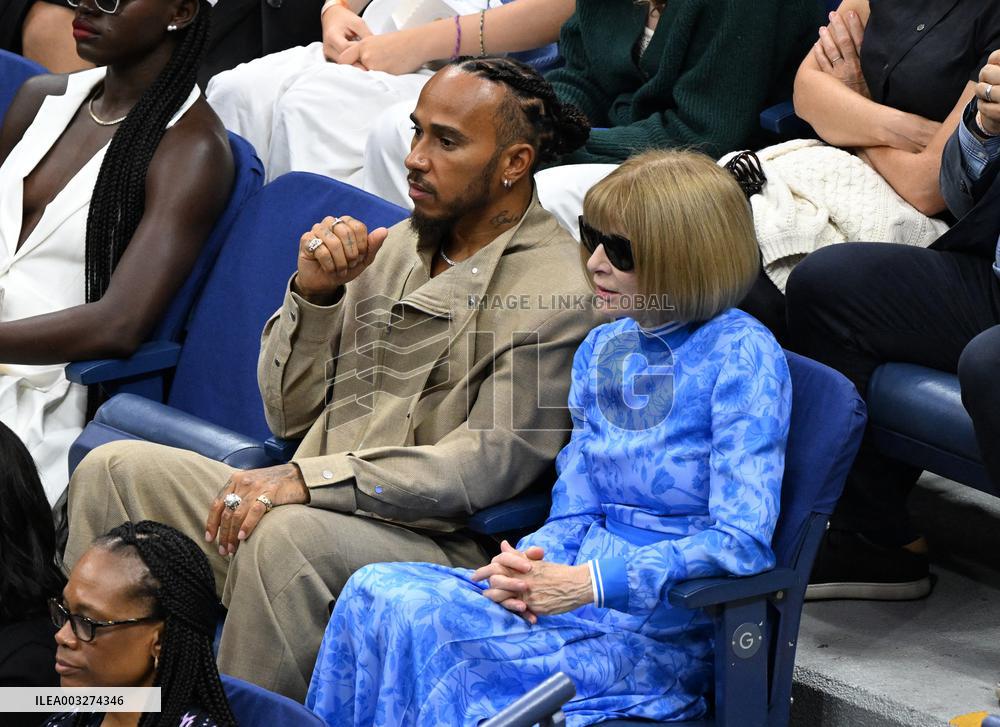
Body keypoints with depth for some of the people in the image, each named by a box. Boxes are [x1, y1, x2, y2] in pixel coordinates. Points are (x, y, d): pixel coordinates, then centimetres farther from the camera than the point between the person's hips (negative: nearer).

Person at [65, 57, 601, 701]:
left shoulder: (558, 289, -7)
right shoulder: (395, 246, 16)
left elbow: (493, 461, -17)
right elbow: (289, 415, 16)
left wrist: (311, 478, -24)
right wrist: (315, 292, -2)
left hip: (438, 547, -7)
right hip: (317, 512, 8)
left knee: (289, 534, -36)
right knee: (117, 470, -6)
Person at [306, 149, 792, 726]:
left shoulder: (740, 354, -9)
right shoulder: (602, 348, 14)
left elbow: (741, 543, -16)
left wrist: (588, 583, -21)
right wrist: (526, 566, -9)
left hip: (668, 627, -7)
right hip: (584, 595, 7)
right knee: (379, 590, -18)